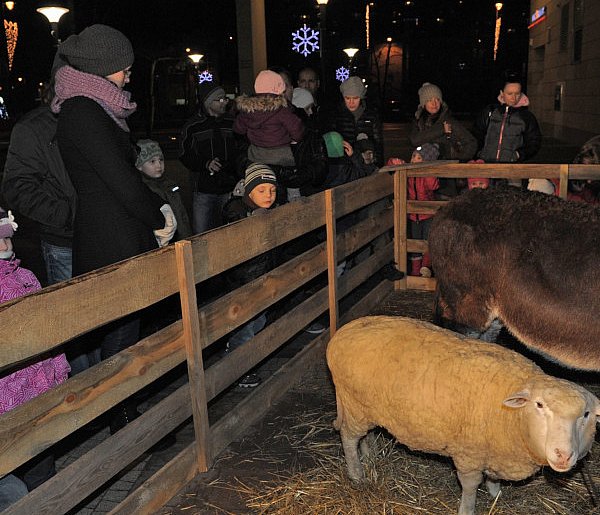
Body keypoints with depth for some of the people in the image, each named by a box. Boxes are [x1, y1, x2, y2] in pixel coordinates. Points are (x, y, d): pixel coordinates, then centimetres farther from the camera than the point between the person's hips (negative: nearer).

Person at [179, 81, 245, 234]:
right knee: (201, 234, 0)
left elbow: (241, 151, 12)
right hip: (204, 190, -2)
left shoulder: (233, 122, 6)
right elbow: (185, 156, 3)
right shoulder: (192, 126, 0)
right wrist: (206, 164, -14)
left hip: (230, 189, 2)